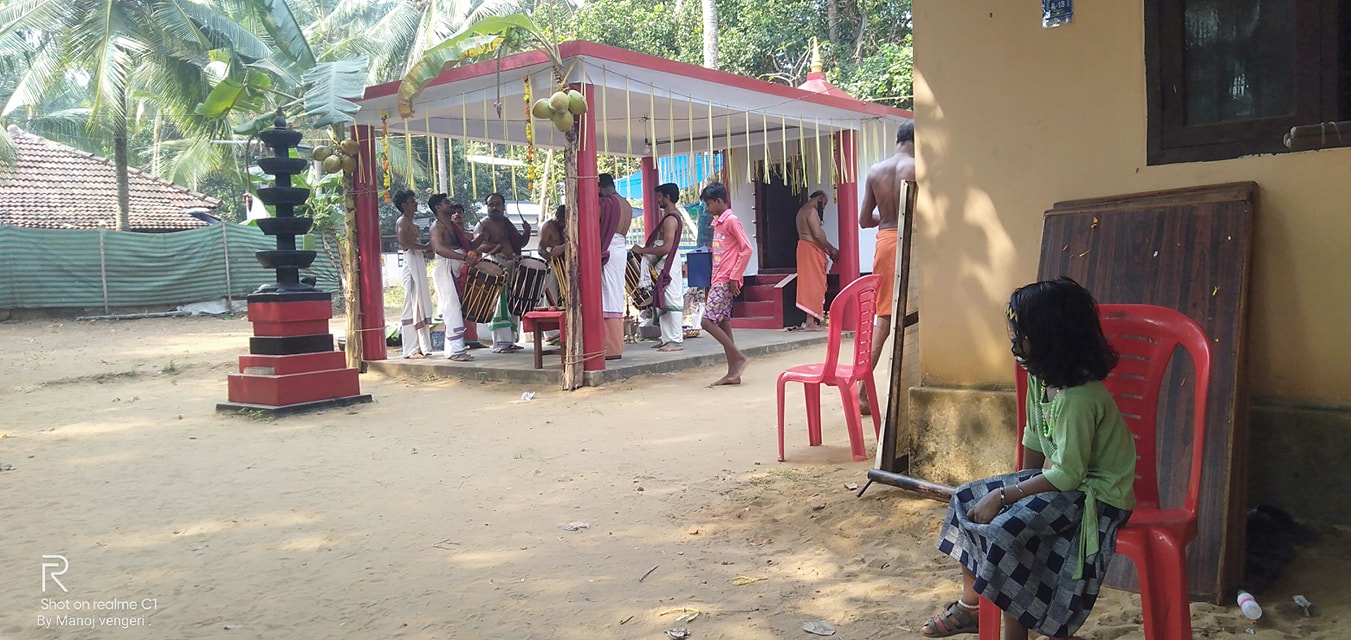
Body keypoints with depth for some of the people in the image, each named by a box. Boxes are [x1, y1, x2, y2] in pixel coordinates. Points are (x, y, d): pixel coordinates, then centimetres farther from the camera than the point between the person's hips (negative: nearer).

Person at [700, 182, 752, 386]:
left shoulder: (731, 220, -9)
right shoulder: (718, 223, 18)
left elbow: (746, 249, -15)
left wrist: (734, 277, -17)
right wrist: (713, 281, 16)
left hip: (726, 281, -9)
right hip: (718, 281, 9)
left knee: (707, 321, -13)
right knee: (722, 324, 7)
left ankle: (739, 357, -5)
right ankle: (732, 373, 8)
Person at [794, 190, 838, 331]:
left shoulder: (804, 210, 21)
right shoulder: (811, 211, -12)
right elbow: (818, 235, -19)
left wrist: (826, 250, 15)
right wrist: (832, 249, -8)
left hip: (808, 250, 10)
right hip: (811, 251, -10)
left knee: (813, 285, 10)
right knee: (813, 284, -9)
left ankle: (813, 319, 11)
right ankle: (811, 322, -9)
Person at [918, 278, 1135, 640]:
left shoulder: (1078, 398, -29)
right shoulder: (1041, 379, 0)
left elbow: (1068, 474, -29)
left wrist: (1004, 496, -24)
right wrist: (1021, 486, 8)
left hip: (1096, 494, -10)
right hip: (1060, 475, 10)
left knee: (1004, 531, -27)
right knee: (967, 498, 4)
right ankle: (970, 604, 18)